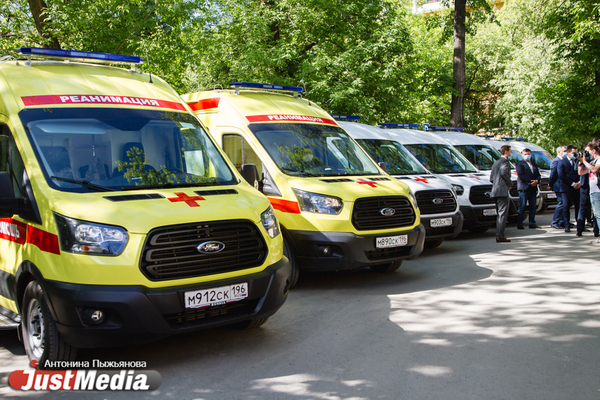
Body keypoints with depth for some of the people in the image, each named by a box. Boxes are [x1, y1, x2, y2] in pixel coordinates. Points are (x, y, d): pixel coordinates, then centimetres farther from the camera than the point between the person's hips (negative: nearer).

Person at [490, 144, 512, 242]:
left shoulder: (496, 163, 22)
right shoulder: (505, 161, -6)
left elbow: (491, 178, 21)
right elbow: (504, 173, -23)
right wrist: (510, 183, -10)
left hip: (496, 191, 9)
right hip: (502, 191, -9)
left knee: (499, 214, 13)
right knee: (503, 213, -10)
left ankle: (499, 235, 14)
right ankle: (500, 236, -14)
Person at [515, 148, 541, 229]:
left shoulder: (534, 163, 20)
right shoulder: (520, 164, 1)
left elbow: (538, 175, 16)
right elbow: (521, 175, -11)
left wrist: (536, 181, -6)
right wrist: (530, 182, -15)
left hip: (533, 188, 6)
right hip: (524, 188, -6)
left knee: (533, 207, 6)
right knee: (522, 207, -6)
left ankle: (532, 223, 11)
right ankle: (519, 224, -4)